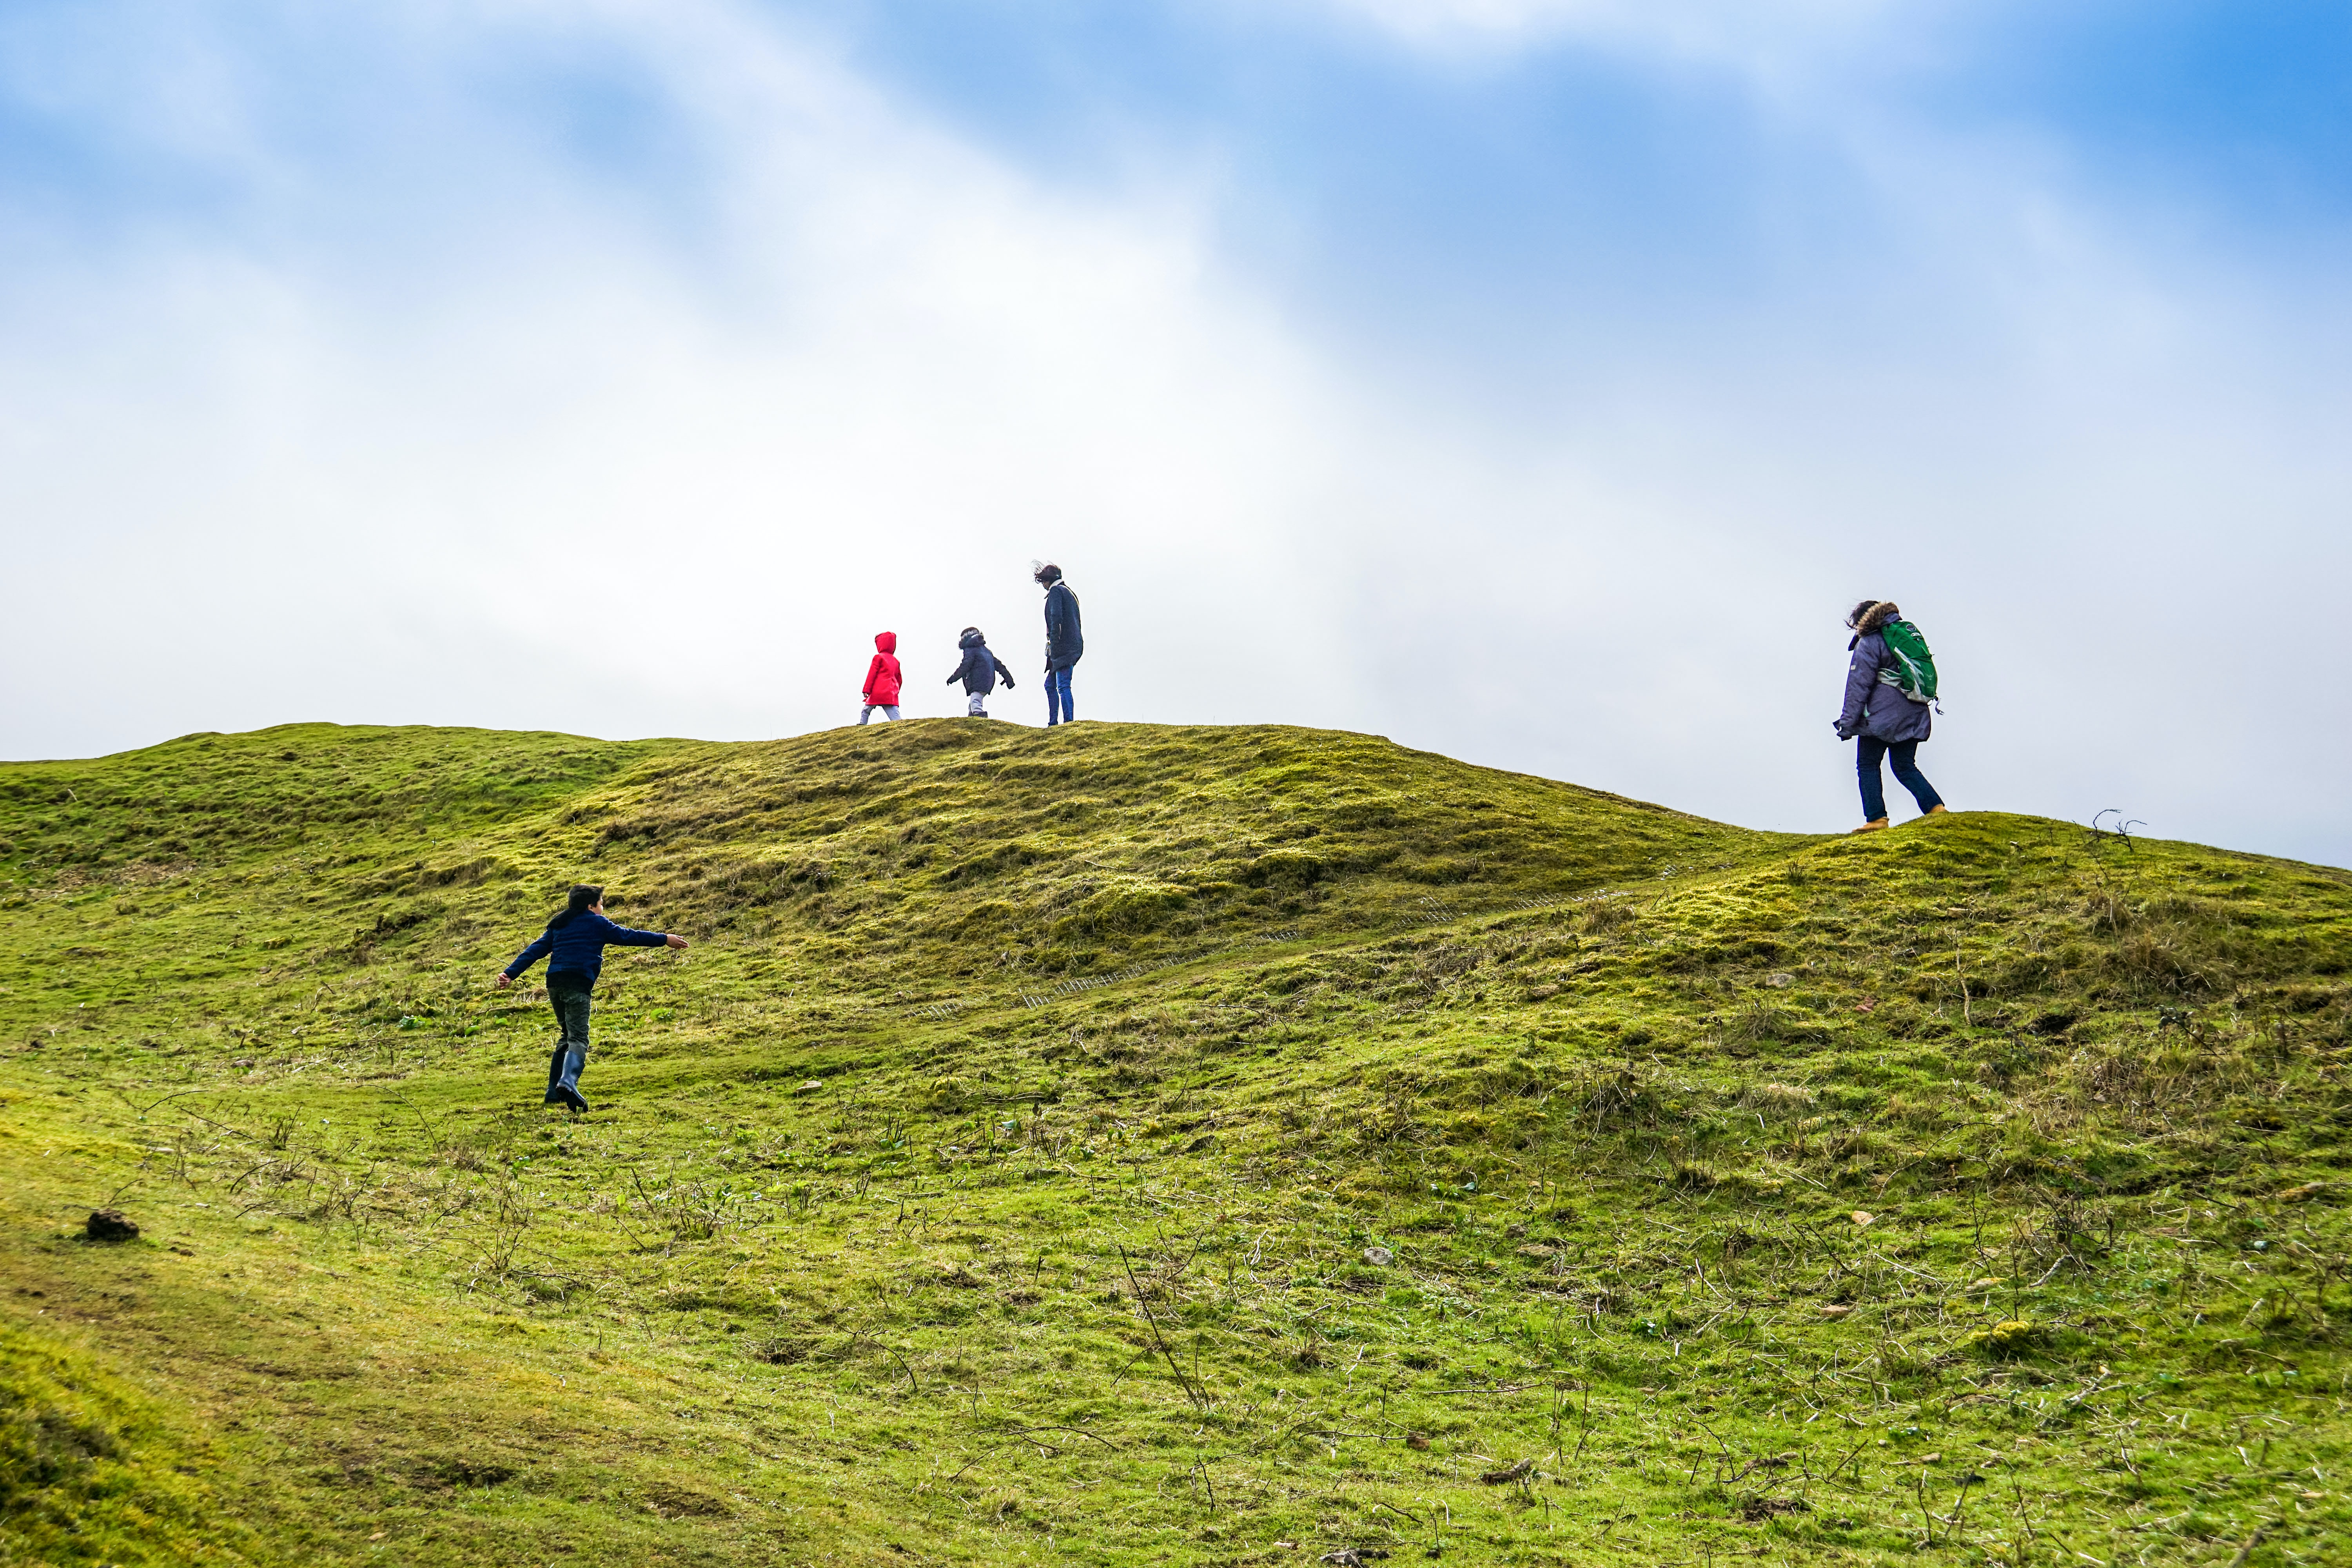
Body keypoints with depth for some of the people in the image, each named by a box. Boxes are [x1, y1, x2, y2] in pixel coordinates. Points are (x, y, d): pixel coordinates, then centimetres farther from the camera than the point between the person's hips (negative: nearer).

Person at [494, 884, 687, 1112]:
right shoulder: (597, 923, 7)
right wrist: (664, 939, 17)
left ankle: (554, 1091, 20)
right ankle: (568, 1083, -40)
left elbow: (535, 950, 18)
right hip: (578, 984, -7)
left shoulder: (558, 925, 23)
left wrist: (510, 973, 15)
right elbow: (627, 936, 10)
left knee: (567, 1036, 22)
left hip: (554, 983, 7)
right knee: (578, 1038, -14)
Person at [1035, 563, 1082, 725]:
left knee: (1063, 686, -15)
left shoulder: (1056, 591, -3)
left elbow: (1056, 617, -18)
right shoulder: (1069, 593, 25)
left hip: (1063, 646, -10)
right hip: (1074, 646, 10)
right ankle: (1053, 723, 12)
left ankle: (1068, 723, -21)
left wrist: (1054, 643, -19)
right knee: (1050, 685, 14)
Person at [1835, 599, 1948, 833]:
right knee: (1905, 767, 12)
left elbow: (1858, 687, -10)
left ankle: (1876, 818, -6)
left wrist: (1847, 724, -9)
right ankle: (1936, 807, -4)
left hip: (1881, 717, -7)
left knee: (1868, 766, 3)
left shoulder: (1869, 643, -5)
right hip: (1913, 717, 7)